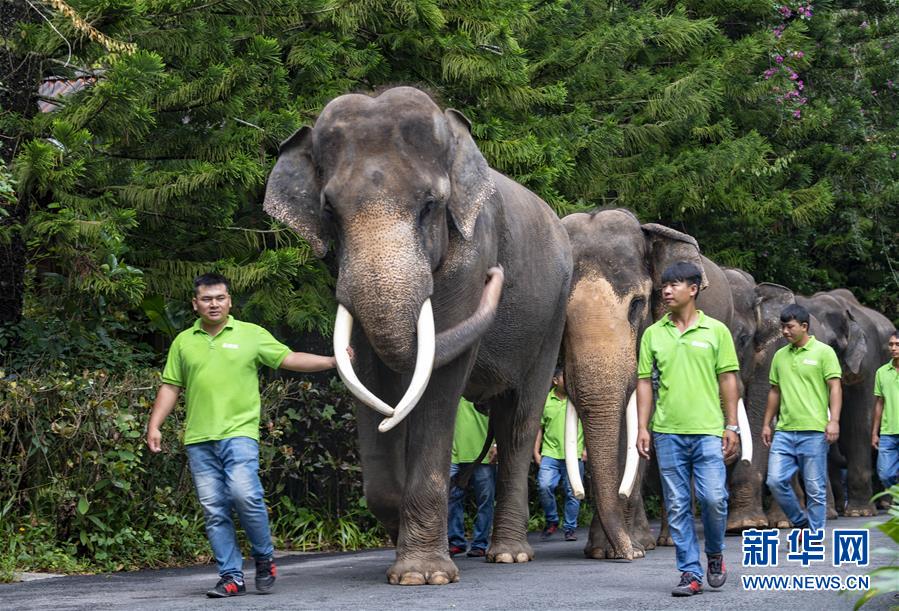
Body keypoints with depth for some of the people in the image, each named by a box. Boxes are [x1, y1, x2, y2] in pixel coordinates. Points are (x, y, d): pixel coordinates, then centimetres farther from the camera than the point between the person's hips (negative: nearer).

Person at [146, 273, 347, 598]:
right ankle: (231, 577, 7)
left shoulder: (251, 334, 6)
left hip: (239, 432, -3)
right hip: (199, 439, 3)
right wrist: (154, 426, 8)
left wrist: (332, 361, -4)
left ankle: (264, 558, 2)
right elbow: (170, 387, 16)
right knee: (214, 509, 1)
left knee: (245, 494, -19)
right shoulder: (184, 342, 13)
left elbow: (289, 359, 5)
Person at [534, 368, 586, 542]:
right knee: (544, 486, -15)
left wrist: (586, 448, 1)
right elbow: (539, 427, 13)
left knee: (572, 492, 1)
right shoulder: (545, 400, 8)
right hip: (550, 453, 0)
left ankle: (570, 528, 13)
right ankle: (552, 521, 5)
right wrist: (536, 451, 8)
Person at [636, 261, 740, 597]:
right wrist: (642, 427, 1)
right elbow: (644, 381, 9)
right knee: (677, 506, 2)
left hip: (708, 430, -2)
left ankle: (715, 554, 17)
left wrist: (732, 426, -1)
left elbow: (728, 380, 3)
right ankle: (690, 573, 8)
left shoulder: (716, 330, 3)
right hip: (667, 432, 2)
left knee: (713, 498, -10)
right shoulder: (653, 334, 8)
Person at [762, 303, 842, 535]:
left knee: (815, 488, 0)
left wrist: (834, 420, -16)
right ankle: (801, 522, 14)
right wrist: (766, 423, 16)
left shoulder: (823, 352, -1)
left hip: (814, 431, -5)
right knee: (775, 480, -5)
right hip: (784, 431, 5)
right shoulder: (780, 356, 14)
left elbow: (835, 387, -6)